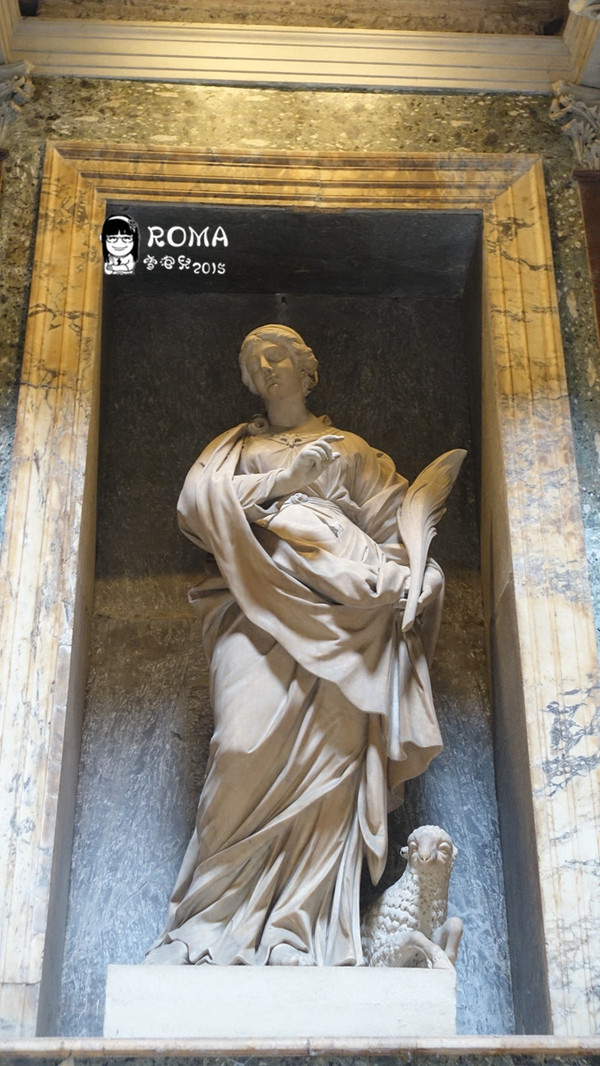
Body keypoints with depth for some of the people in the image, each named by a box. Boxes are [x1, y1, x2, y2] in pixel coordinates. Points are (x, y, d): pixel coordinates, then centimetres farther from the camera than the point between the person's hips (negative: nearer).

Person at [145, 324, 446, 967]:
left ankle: (301, 933, -12)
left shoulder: (348, 450, 24)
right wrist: (282, 481, -2)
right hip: (259, 606, 0)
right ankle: (222, 920, -12)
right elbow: (195, 500, 4)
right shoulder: (235, 448, 24)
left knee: (327, 753, -14)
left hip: (335, 610, 0)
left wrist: (397, 578, -7)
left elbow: (394, 528, 14)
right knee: (250, 745, -19)